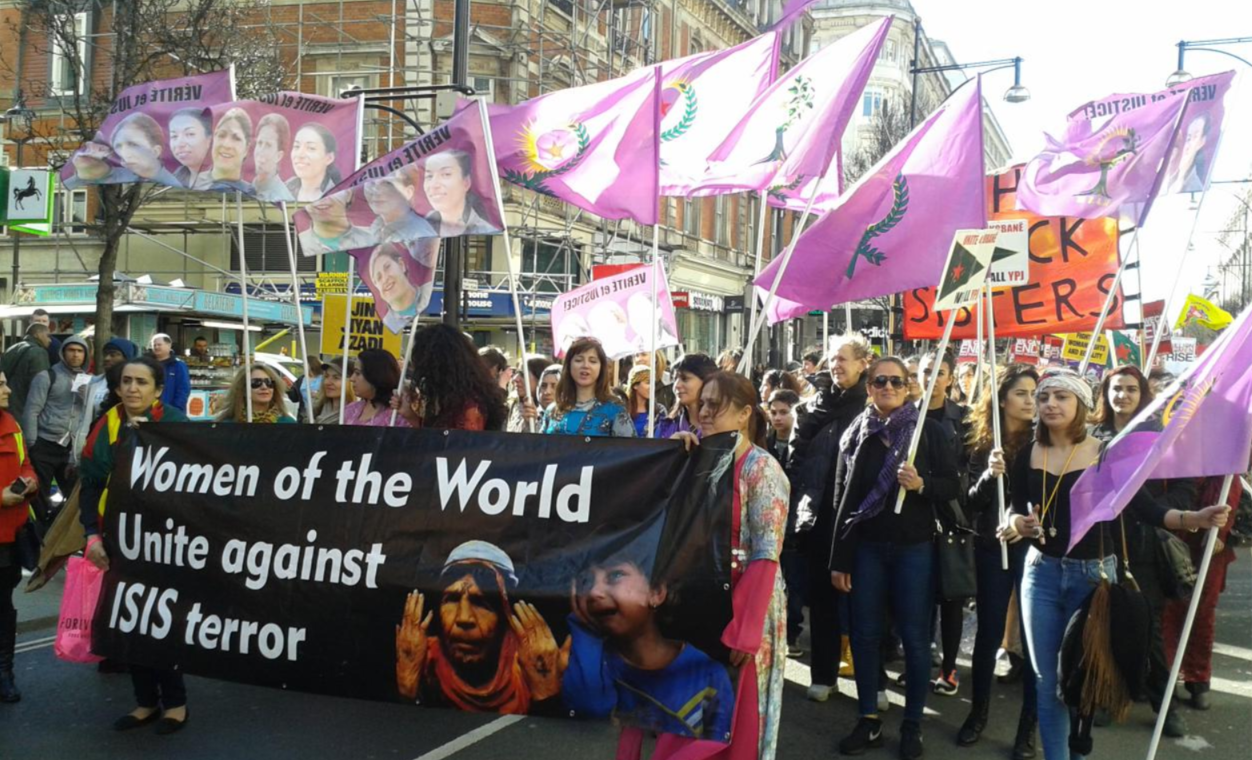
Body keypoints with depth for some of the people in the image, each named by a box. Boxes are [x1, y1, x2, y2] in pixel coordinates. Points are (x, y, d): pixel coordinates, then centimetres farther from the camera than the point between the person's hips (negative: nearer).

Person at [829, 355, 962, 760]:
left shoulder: (930, 430, -2)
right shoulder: (856, 433, 4)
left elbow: (952, 485, -1)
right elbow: (843, 499, 5)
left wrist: (921, 484, -23)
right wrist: (838, 558, 2)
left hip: (914, 547, -2)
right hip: (866, 547, 2)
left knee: (914, 637, 4)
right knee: (864, 634, 7)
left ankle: (912, 725, 16)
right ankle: (869, 721, 19)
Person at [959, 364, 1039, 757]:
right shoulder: (981, 442, 0)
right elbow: (971, 504, -3)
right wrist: (989, 476, -20)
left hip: (1034, 546, -1)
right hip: (993, 548, 1)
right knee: (989, 632, 9)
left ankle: (1029, 723, 14)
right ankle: (979, 711, 26)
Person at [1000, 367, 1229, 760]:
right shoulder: (1028, 456, 3)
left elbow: (1143, 505, -9)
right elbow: (1015, 512, 6)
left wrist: (1192, 519, -24)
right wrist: (1018, 523, -17)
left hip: (1093, 574, -2)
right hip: (1042, 573, 2)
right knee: (1048, 681, 6)